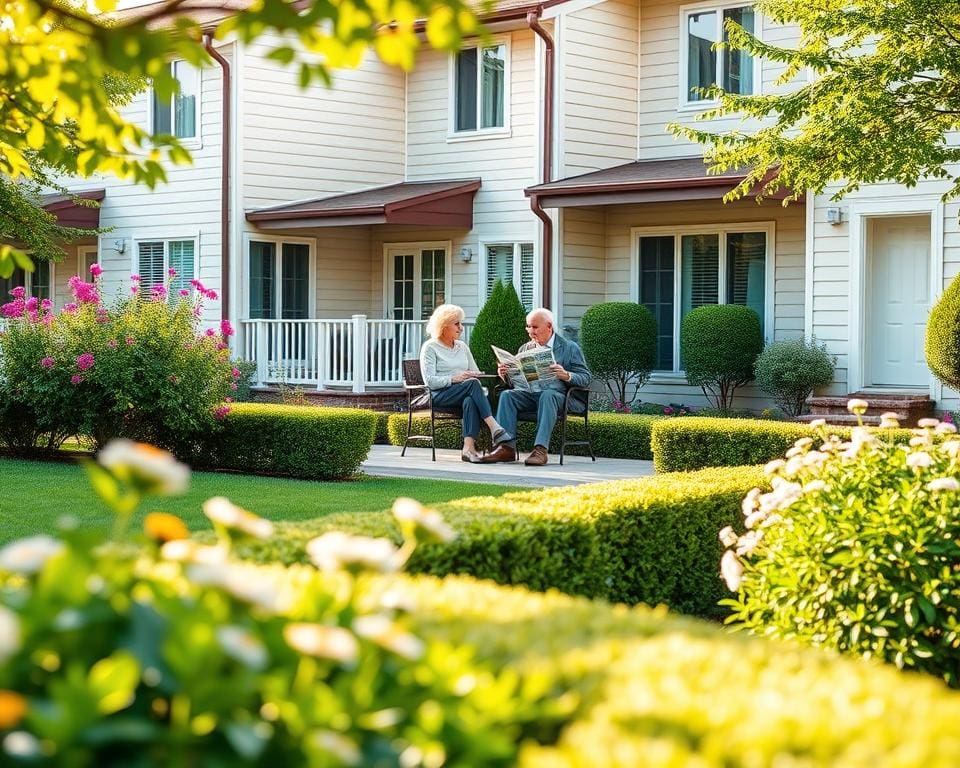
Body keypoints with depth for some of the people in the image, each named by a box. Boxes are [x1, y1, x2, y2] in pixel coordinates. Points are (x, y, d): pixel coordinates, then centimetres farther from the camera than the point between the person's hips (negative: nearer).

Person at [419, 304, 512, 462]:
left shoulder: (462, 346, 24)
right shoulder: (430, 347, 4)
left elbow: (476, 373, 20)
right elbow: (430, 381, -8)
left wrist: (475, 376, -5)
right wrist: (454, 379, -21)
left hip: (466, 394, 4)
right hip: (440, 395, -4)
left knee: (470, 400, -35)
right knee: (473, 383, -33)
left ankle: (468, 447, -50)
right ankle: (495, 428, -44)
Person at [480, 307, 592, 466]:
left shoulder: (570, 348, 6)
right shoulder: (525, 348, 18)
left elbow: (586, 378, -1)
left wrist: (566, 375, -22)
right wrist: (505, 374, -7)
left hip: (557, 393, -4)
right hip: (531, 393, 4)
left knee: (547, 395, -37)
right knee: (507, 395, -23)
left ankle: (541, 449, -44)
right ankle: (507, 447, -30)